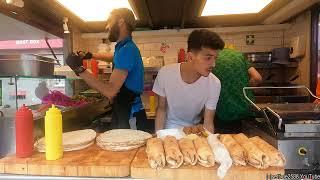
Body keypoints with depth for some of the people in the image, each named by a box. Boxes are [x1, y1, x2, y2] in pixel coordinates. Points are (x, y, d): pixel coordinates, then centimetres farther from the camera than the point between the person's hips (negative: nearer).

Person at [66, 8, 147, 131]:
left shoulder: (127, 49, -20)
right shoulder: (125, 47, 11)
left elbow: (110, 91, -26)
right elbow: (115, 57, 37)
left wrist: (79, 69, -20)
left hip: (129, 117, -9)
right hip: (124, 112, 9)